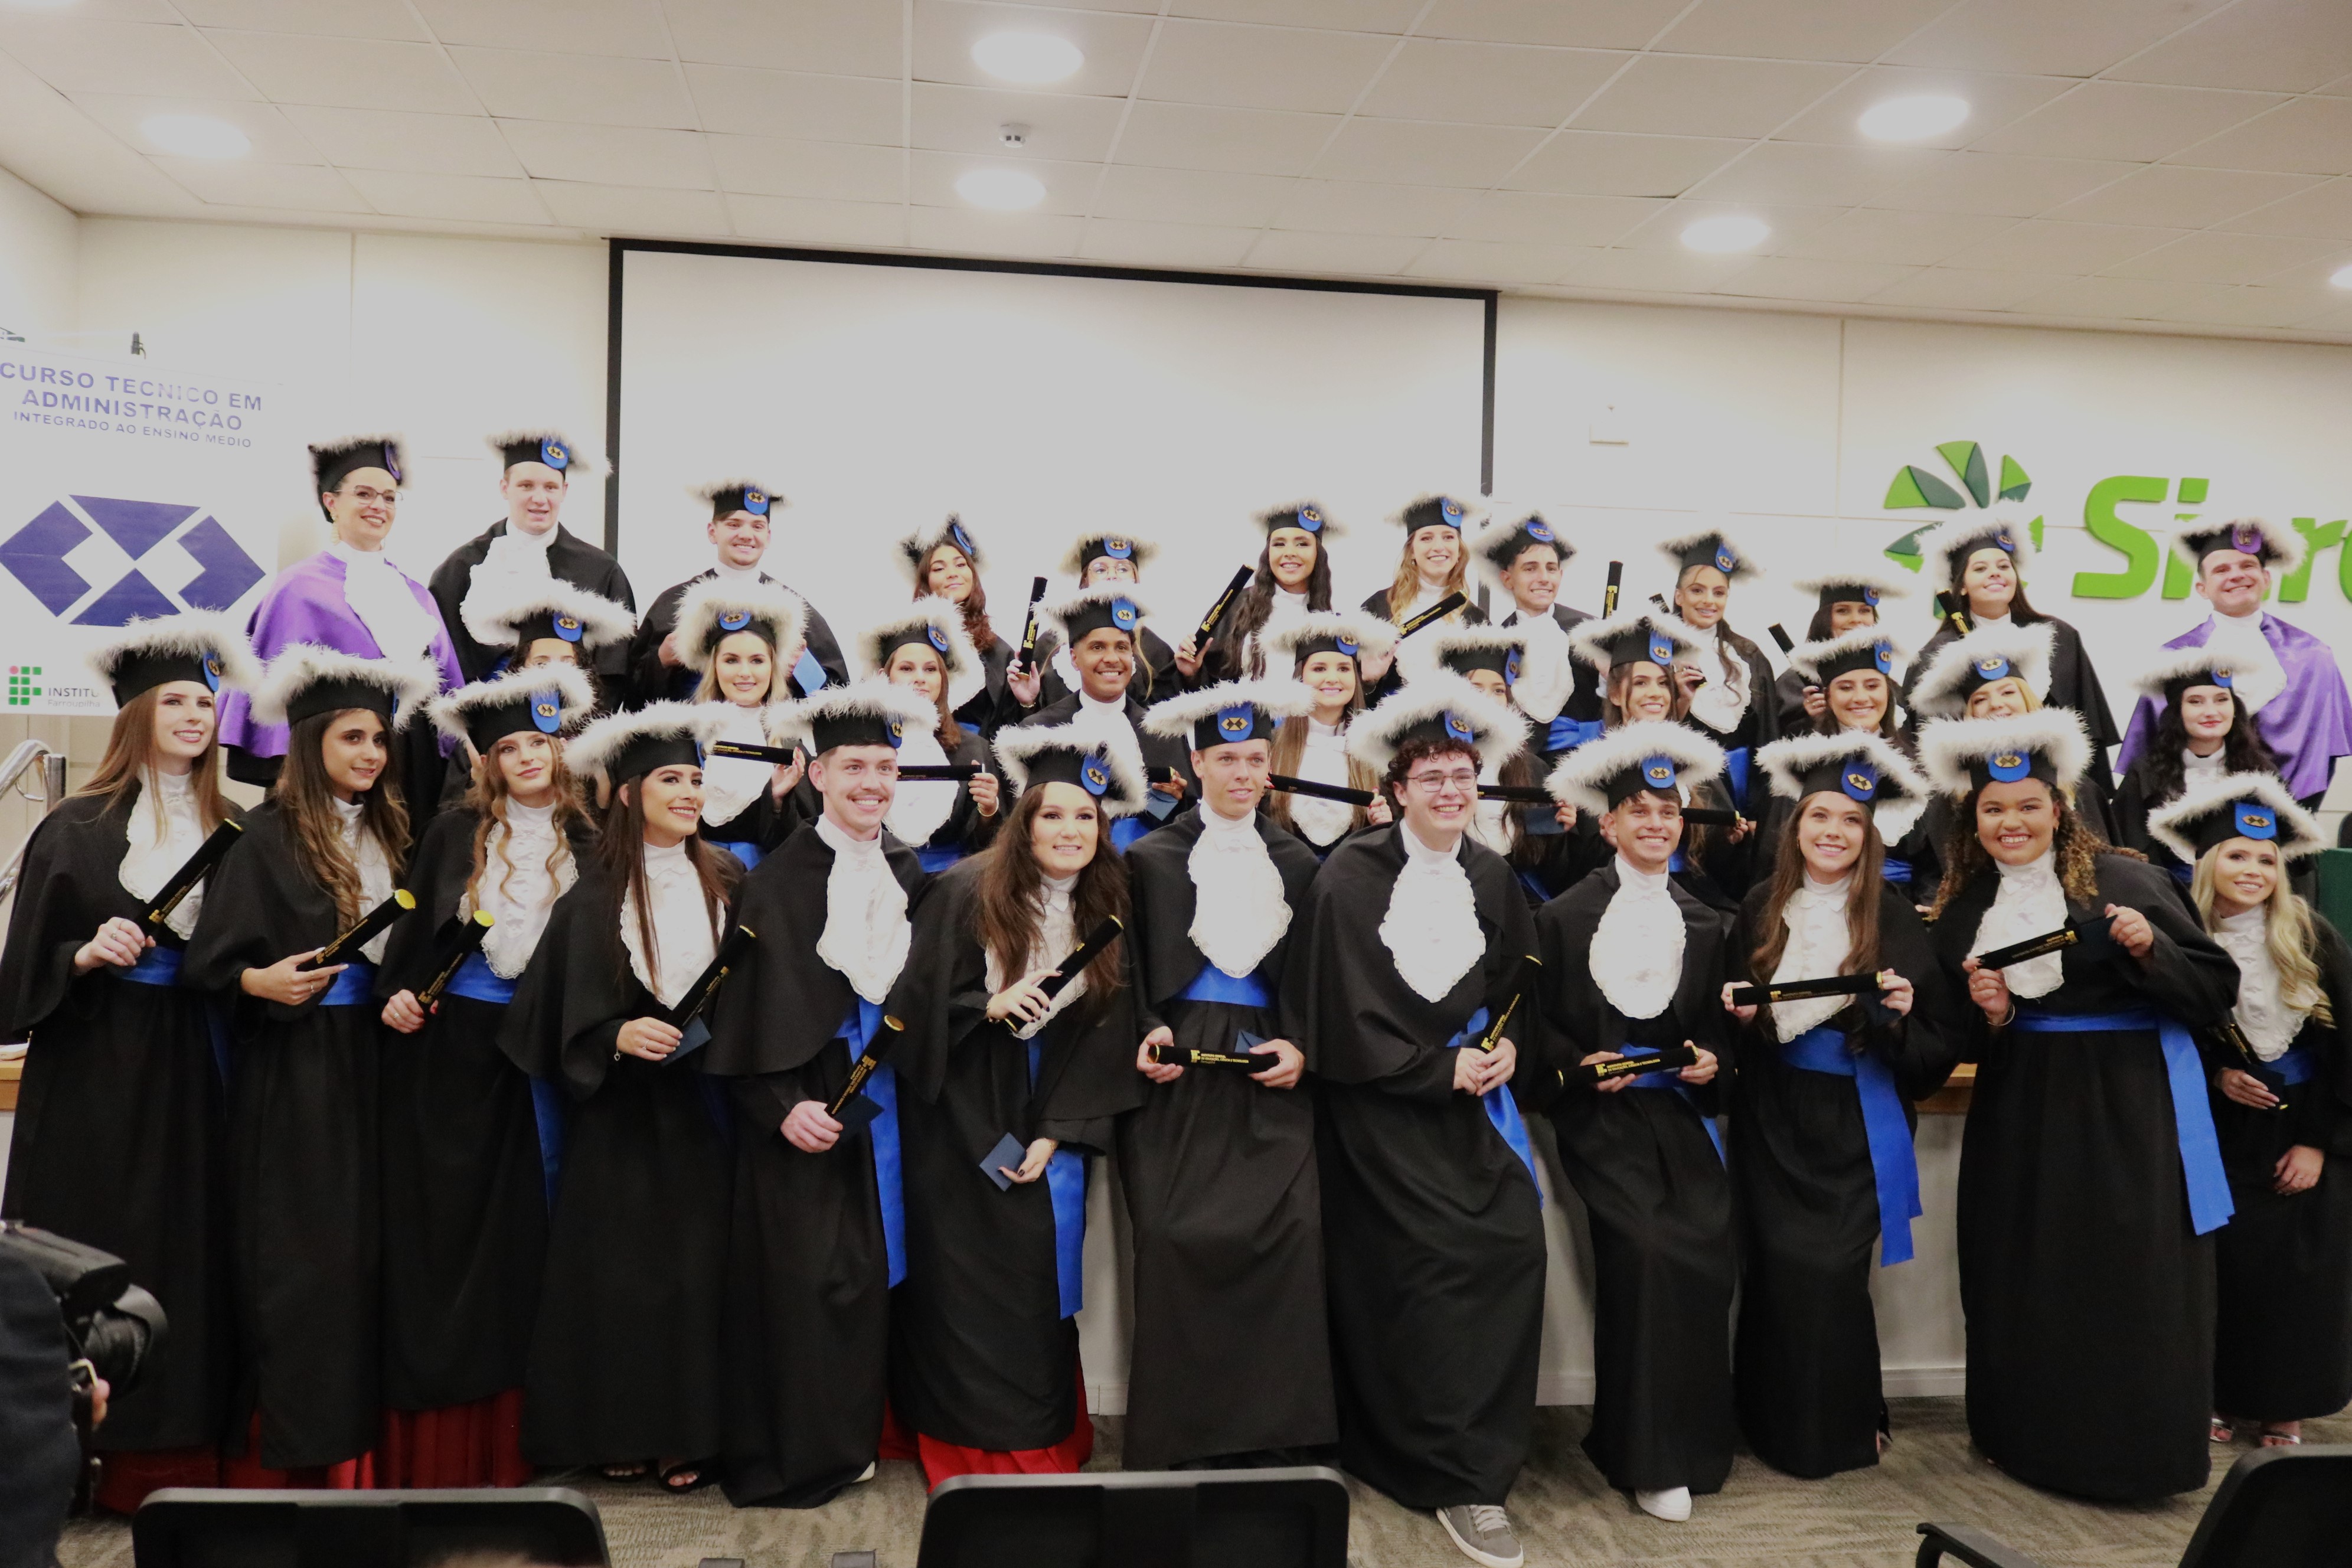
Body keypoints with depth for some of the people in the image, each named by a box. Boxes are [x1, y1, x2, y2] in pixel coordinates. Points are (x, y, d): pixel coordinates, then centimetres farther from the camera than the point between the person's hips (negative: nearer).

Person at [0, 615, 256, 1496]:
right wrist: (86, 955, -19)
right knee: (102, 1252, 0)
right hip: (99, 1069, -3)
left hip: (192, 1067, 3)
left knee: (191, 1248, 4)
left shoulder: (230, 831, 8)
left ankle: (175, 1450, 14)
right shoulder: (77, 830, -2)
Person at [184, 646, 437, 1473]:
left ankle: (354, 1418, 17)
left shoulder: (387, 832, 10)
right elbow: (210, 956, -9)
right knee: (297, 1246, -2)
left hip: (367, 1056, 6)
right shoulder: (270, 835, -8)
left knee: (364, 1241, 8)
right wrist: (259, 981, -26)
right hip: (291, 1063, -6)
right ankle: (291, 1429, 8)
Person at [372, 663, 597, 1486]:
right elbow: (415, 924, 5)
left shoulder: (586, 844, 4)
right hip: (450, 1046, -1)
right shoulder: (455, 833, 2)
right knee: (441, 1221, 2)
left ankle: (504, 1440, 15)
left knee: (517, 1226, 5)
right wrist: (396, 993, -9)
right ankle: (433, 1442, 11)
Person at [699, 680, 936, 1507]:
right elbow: (746, 1009, -9)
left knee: (874, 1270, 9)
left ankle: (852, 1434, 23)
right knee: (803, 1276, -2)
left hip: (886, 1098, 5)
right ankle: (794, 1455, 11)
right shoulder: (778, 879, -7)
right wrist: (782, 1105, -17)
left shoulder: (909, 875, 7)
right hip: (803, 1103, -4)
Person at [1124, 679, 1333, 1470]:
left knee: (1287, 1235, -14)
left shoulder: (1297, 862, 14)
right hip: (1180, 1072, -1)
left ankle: (1269, 1433, -3)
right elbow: (1132, 971, 7)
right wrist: (1148, 1033, -9)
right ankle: (1178, 1430, -1)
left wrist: (1300, 1048, -2)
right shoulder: (1152, 857, 8)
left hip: (1268, 1074, 2)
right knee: (1175, 1238, -14)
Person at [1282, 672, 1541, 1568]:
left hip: (1475, 1094, 5)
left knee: (1515, 1248, -6)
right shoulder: (1352, 878, -9)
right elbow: (1349, 1014, -11)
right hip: (1382, 1103, -5)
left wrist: (1506, 1050, -5)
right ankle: (1457, 1476, 8)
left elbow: (1519, 989, 15)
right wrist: (1443, 1070, -11)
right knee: (1429, 1267, -8)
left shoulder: (1491, 879, 9)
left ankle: (1474, 1465, 8)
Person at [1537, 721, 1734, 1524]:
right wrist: (1579, 1063, -15)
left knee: (1707, 1258, -12)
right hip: (1601, 1114, -4)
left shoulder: (1703, 923, 13)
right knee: (1646, 1251, -21)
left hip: (1680, 1111, 4)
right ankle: (1647, 1454, -6)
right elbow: (1536, 1020, 1)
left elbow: (1715, 1025, 17)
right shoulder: (1565, 915, 0)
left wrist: (1711, 1059, -3)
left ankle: (1691, 1439, 12)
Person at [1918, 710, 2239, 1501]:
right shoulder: (1963, 910, 7)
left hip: (2130, 1108, -4)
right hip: (2021, 1115, 4)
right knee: (2025, 1279, 6)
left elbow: (2218, 990, -5)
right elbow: (1966, 1044, 12)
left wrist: (2150, 950, -22)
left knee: (2133, 1278, -3)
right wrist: (1988, 1017, -9)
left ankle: (2139, 1448, 14)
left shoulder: (2124, 880, -5)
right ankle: (2031, 1434, 23)